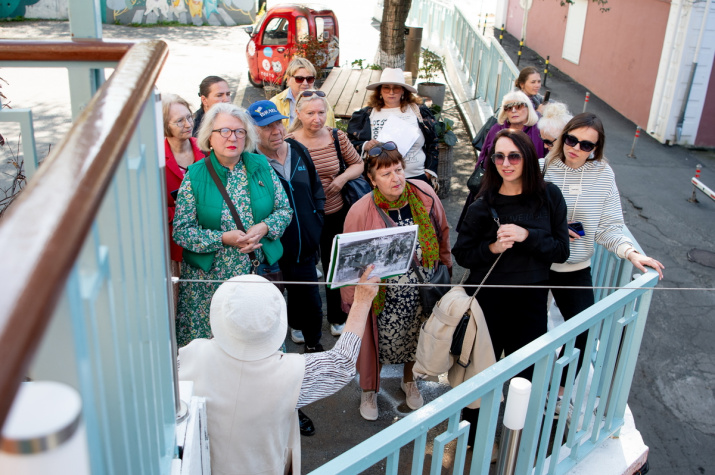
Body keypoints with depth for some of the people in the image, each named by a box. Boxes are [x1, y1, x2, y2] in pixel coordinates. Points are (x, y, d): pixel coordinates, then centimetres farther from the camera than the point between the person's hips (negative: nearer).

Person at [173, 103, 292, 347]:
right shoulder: (195, 176, -4)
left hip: (259, 271, 2)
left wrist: (263, 228, -14)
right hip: (209, 279, -1)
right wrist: (223, 238, -19)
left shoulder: (261, 166, 3)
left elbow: (285, 210, 6)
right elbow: (181, 231, -6)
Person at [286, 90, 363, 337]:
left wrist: (343, 178, -10)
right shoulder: (288, 143, -12)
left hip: (335, 214, 3)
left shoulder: (337, 137, -4)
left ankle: (337, 317, 38)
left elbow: (358, 164, 9)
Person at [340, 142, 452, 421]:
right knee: (377, 343, 15)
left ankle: (409, 381, 55)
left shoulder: (424, 194, -13)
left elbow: (441, 233, 5)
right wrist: (355, 299, -8)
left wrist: (444, 267, 11)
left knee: (416, 337, 23)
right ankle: (368, 391, 45)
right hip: (384, 297, -3)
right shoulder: (360, 212, -21)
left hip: (423, 292, 3)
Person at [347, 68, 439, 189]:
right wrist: (364, 146, -9)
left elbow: (432, 144, 15)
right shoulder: (366, 115, 13)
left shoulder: (419, 111, 14)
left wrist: (429, 172, 7)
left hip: (417, 177, 1)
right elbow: (351, 144, 11)